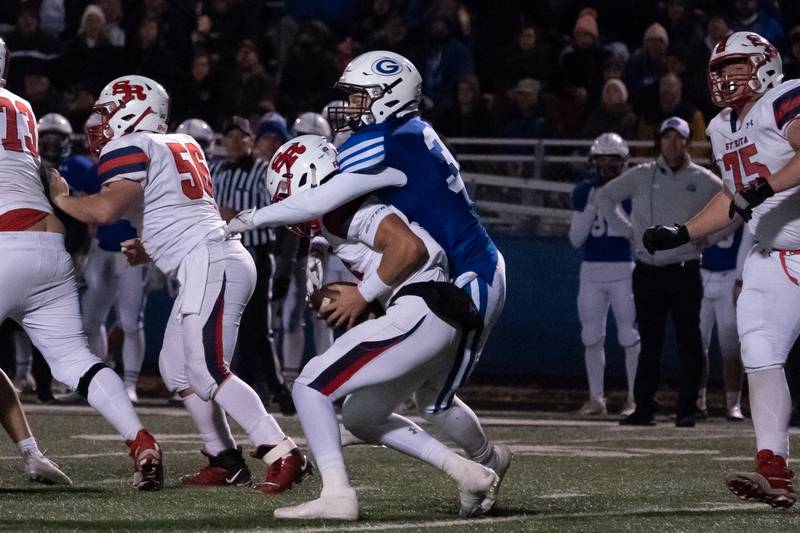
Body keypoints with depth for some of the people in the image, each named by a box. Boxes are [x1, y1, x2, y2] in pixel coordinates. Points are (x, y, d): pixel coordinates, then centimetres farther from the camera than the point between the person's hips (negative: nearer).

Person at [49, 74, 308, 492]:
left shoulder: (128, 148, -5)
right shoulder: (181, 145, 22)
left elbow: (107, 209, -19)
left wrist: (62, 198, -2)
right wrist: (148, 250, 25)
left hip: (211, 266, -10)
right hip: (215, 262, 10)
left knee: (207, 372, -16)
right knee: (176, 368, 14)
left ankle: (282, 455, -21)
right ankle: (224, 461, 17)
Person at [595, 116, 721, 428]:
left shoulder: (703, 181, 5)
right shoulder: (641, 176, 8)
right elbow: (604, 197, 17)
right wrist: (628, 230, 7)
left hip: (685, 271, -1)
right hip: (648, 271, 1)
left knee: (689, 343, -3)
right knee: (649, 343, 3)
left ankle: (686, 410, 1)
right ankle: (643, 410, 4)